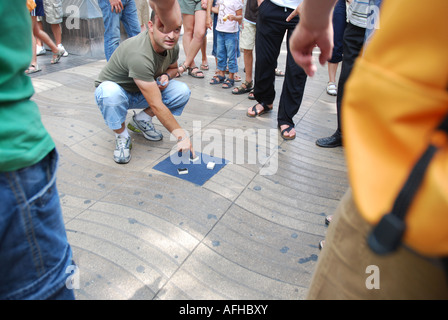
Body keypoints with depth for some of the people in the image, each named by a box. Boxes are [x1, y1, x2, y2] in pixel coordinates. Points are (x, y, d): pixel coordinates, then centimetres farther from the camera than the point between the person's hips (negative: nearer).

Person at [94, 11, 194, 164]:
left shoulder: (172, 46, -13)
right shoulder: (139, 54, -37)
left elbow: (173, 67, 12)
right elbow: (156, 105, -38)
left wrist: (166, 76, -13)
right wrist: (181, 136, -38)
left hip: (141, 93, 6)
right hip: (114, 89, -6)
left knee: (183, 91, -16)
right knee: (110, 93, -41)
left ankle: (141, 120, 4)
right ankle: (122, 136, -12)